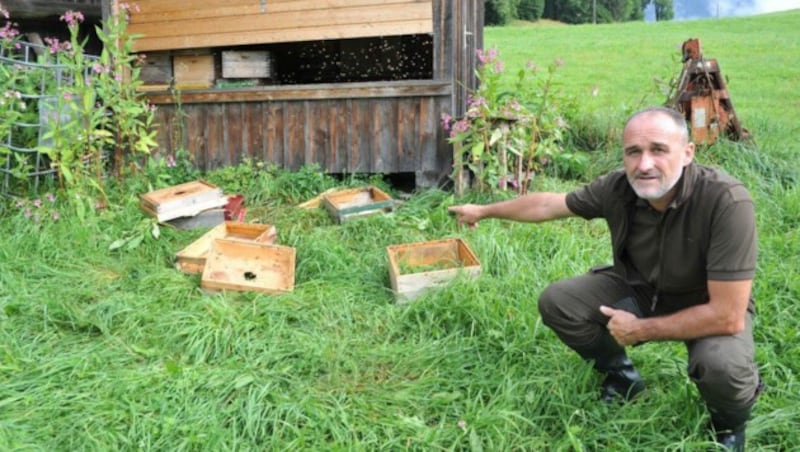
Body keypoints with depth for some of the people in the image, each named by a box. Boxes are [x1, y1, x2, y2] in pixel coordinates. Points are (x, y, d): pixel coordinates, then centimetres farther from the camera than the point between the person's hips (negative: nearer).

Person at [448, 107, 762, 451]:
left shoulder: (726, 202, -35)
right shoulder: (619, 187, -20)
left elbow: (728, 316, -34)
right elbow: (548, 204, -2)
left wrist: (641, 330, -24)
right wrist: (484, 211, 8)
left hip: (710, 309, -4)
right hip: (640, 288, 5)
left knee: (722, 365, -35)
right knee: (556, 302, -10)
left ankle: (730, 423, 4)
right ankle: (620, 375, 17)